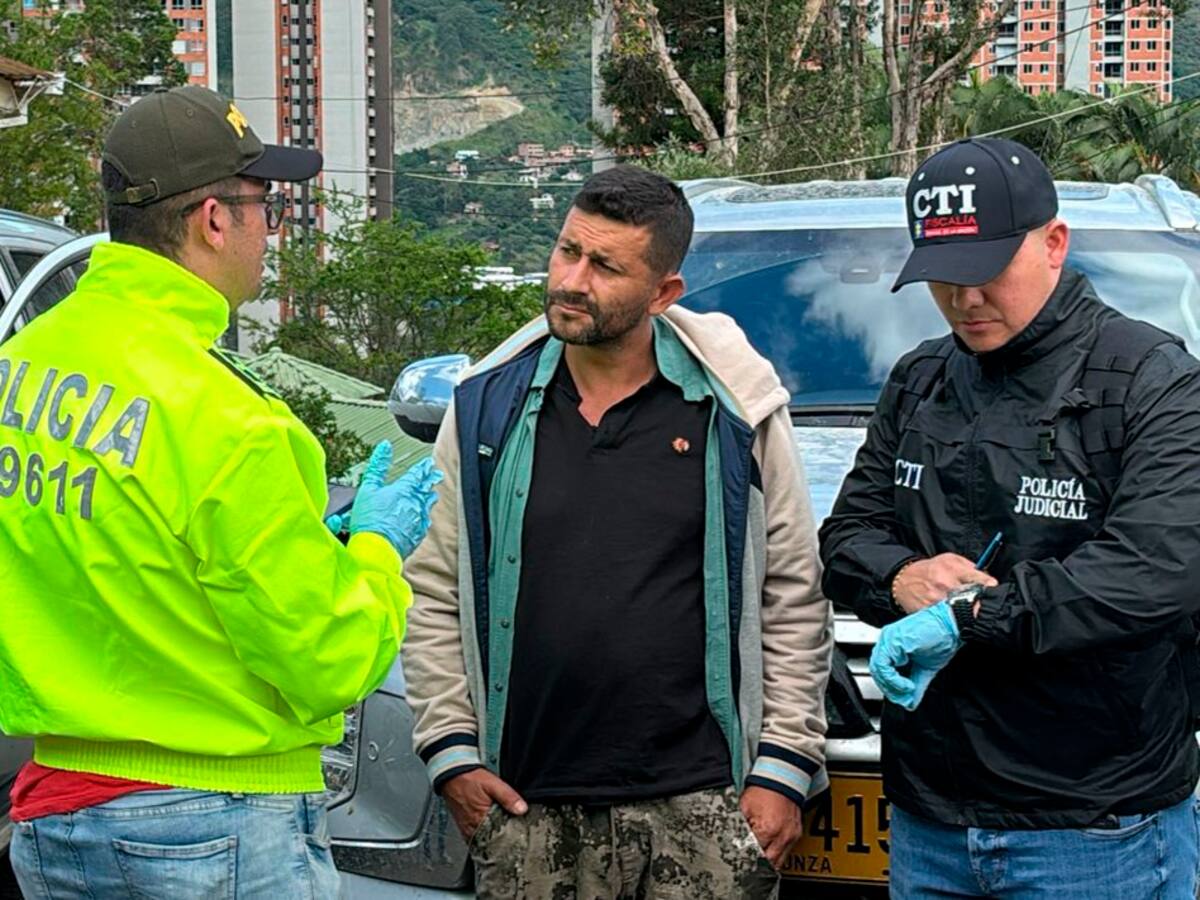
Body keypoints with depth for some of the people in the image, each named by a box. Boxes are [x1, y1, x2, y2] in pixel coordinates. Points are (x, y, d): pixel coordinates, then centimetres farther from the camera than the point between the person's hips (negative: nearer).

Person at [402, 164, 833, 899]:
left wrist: (784, 766, -1)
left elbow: (794, 601, 4)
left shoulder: (737, 411, 1)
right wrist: (451, 751, 3)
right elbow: (435, 593, 9)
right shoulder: (486, 407, 6)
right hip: (528, 813, 2)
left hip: (700, 808, -1)